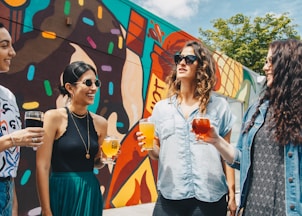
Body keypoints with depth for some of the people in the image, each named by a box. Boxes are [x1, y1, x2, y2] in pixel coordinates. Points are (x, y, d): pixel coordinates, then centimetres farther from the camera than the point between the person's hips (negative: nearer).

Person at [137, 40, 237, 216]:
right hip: (169, 197, 2)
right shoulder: (161, 108, 8)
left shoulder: (219, 106, 3)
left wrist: (232, 193, 2)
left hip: (210, 197, -1)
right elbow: (157, 153, 11)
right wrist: (149, 147, -10)